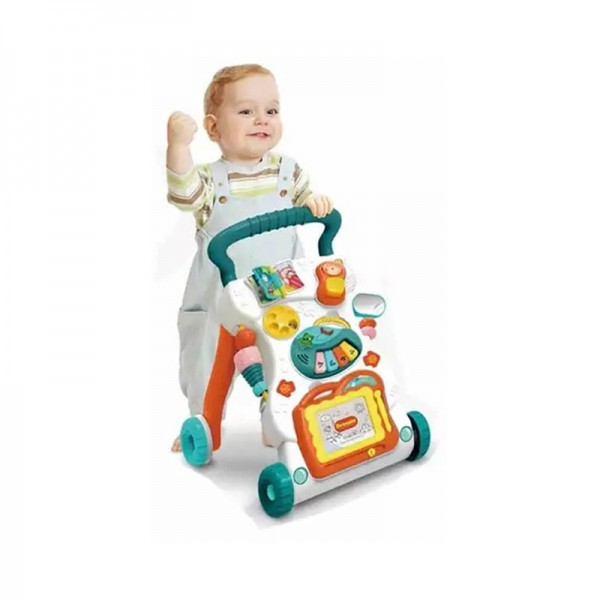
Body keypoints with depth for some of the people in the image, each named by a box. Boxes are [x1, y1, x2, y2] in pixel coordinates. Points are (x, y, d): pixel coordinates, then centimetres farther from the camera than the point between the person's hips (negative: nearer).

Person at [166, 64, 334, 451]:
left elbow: (303, 196, 15)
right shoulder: (211, 178, -10)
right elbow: (184, 195, -29)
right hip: (221, 297, -2)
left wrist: (315, 202, -8)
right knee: (208, 360, 12)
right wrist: (179, 144, -40)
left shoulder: (286, 169, 0)